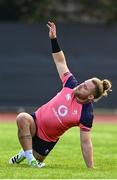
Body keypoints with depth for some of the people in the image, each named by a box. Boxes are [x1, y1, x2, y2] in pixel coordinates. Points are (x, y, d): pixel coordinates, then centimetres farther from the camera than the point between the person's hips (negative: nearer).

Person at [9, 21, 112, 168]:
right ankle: (27, 154, -14)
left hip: (47, 139, -2)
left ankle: (27, 153, 37)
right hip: (36, 120, 2)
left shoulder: (87, 114, -23)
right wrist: (53, 39, -9)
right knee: (22, 118, -30)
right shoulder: (71, 85, -12)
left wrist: (91, 169, -25)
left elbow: (86, 143, -21)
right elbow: (60, 62, -2)